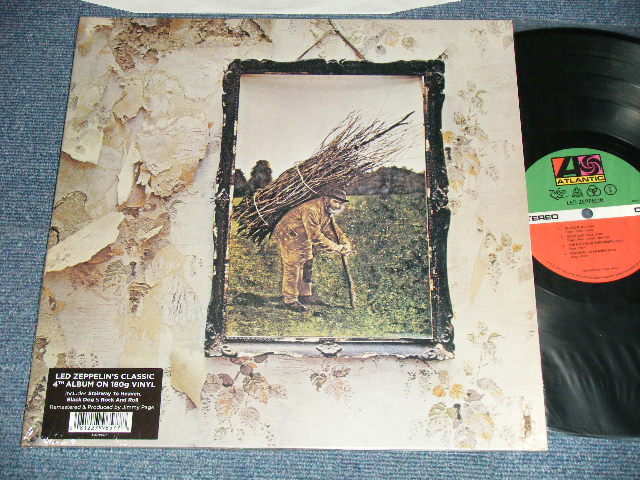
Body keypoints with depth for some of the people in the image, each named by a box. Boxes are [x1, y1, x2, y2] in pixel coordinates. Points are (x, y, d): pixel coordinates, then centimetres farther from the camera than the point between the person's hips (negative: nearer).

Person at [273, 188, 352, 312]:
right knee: (292, 267, -9)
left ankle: (306, 295, 27)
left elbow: (333, 228, 9)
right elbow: (315, 236, -34)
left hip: (303, 238, 10)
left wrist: (345, 242, -7)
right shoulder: (311, 210, -33)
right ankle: (290, 300, -1)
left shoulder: (327, 211, -1)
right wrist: (336, 247, -28)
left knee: (307, 265, 15)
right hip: (288, 235, -10)